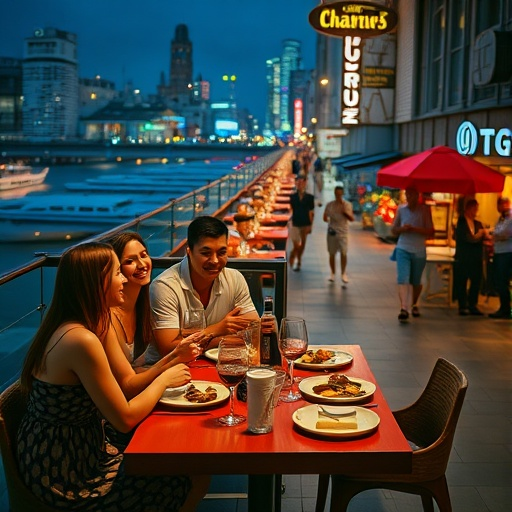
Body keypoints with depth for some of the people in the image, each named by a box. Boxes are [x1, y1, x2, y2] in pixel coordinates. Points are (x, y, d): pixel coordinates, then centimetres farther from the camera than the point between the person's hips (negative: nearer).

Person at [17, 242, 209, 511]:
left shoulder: (64, 328, 3)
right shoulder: (81, 341, -27)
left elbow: (125, 386, 7)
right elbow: (126, 419, -21)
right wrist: (165, 379, -7)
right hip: (66, 481, -9)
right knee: (196, 480, -1)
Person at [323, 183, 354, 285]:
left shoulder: (347, 205, 1)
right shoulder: (329, 205, 4)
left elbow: (352, 219, -2)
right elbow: (325, 217, 11)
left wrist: (345, 212, -17)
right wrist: (328, 219, -7)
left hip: (343, 232, -1)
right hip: (332, 232, 1)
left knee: (343, 253, -8)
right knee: (332, 254, 6)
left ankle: (343, 274, 3)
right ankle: (333, 274, 19)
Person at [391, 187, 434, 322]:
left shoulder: (424, 210, -4)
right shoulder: (401, 209, 2)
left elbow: (430, 232, -8)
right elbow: (393, 230, 10)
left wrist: (414, 229, -20)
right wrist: (402, 229, -12)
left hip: (419, 251, -1)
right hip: (403, 250, 1)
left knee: (416, 282, 13)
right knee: (402, 279, -15)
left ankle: (414, 304, 37)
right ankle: (404, 309, -20)